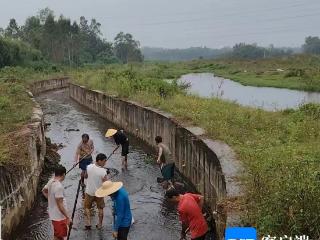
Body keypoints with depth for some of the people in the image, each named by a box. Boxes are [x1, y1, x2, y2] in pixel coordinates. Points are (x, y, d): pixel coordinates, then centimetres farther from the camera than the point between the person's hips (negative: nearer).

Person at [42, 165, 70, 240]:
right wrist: (68, 218, -21)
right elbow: (60, 205, -28)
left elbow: (44, 190, 19)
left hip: (53, 214, 9)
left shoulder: (51, 181, -2)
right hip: (59, 216, -9)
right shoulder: (59, 186, -29)